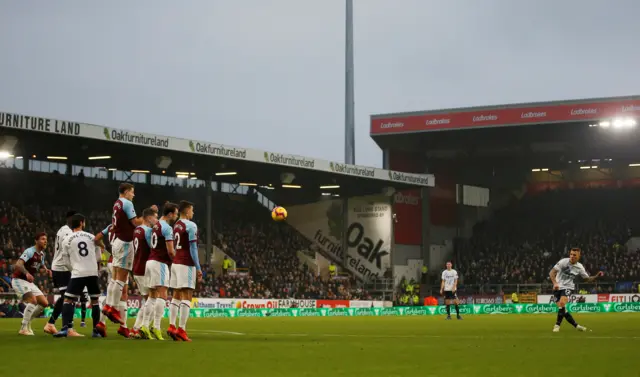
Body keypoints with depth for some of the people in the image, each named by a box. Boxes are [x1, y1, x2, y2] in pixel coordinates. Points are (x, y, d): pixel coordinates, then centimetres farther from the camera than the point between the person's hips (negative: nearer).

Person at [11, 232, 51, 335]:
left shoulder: (41, 254, 9)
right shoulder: (30, 251, -18)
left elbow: (41, 264, 30)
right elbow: (18, 264, -31)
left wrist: (46, 269, 6)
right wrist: (27, 273, -48)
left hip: (29, 282, 9)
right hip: (19, 280, -9)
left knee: (44, 303, 3)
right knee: (33, 300, -26)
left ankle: (27, 322, 15)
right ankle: (24, 328, -20)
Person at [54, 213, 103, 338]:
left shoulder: (67, 240, 3)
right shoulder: (92, 237, 8)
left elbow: (67, 257, 13)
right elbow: (98, 257, 12)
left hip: (78, 273, -2)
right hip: (93, 273, 2)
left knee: (68, 300, 1)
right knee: (94, 301, 13)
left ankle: (65, 328, -13)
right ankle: (96, 330, 12)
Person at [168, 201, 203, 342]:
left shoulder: (176, 226, 14)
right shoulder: (191, 226, -9)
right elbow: (193, 248, -13)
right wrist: (198, 268, -10)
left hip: (175, 263, 8)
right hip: (186, 264, -8)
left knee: (176, 296, 9)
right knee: (187, 297, -7)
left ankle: (171, 326, 4)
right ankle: (181, 329, -13)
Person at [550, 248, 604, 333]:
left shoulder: (580, 267, 0)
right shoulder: (564, 262, -10)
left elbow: (588, 279, 11)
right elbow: (552, 272, -13)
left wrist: (597, 276, -7)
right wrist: (555, 283, -28)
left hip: (568, 287, 0)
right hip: (558, 287, 0)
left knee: (562, 303, -27)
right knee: (563, 309, -6)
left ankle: (557, 325, -17)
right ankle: (576, 325, 9)